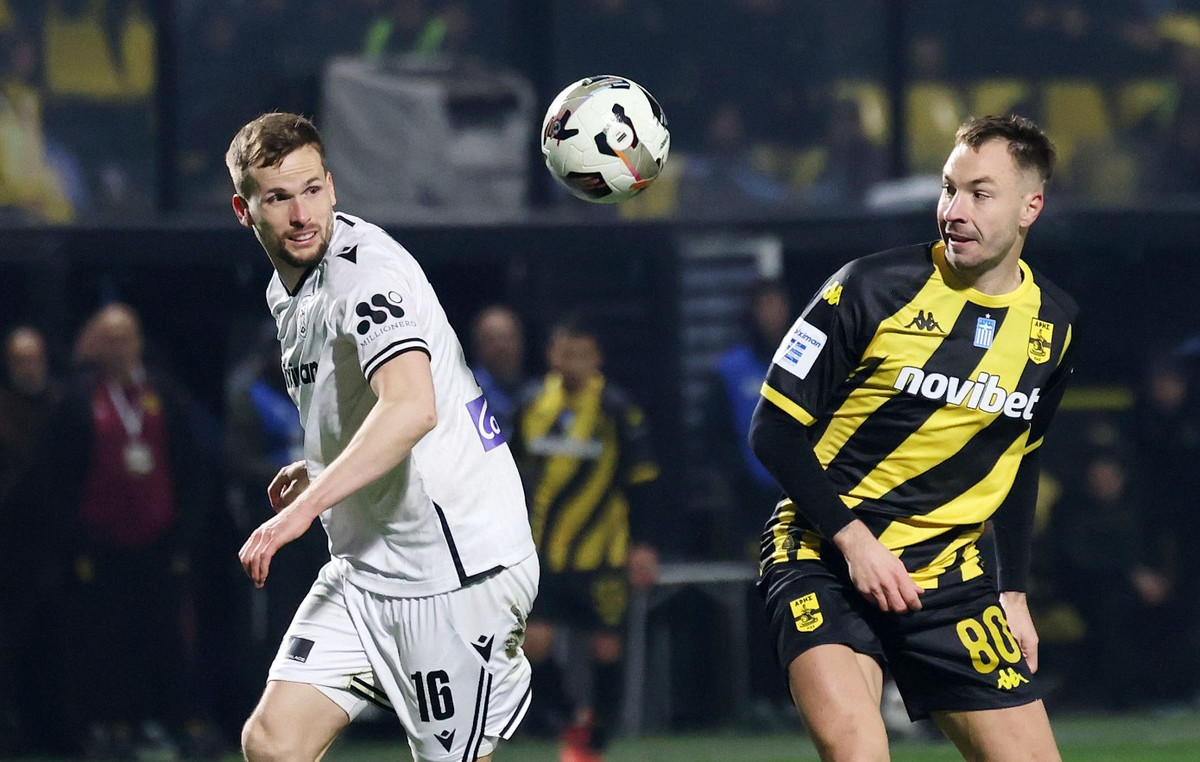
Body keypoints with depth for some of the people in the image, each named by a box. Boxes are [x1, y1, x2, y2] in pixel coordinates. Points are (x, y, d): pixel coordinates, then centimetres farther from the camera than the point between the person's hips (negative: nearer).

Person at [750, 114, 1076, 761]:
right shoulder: (872, 288, -11)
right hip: (824, 557, -5)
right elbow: (774, 429, -8)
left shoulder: (1054, 323, 5)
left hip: (950, 576, 5)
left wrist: (1013, 592, 16)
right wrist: (852, 538, -17)